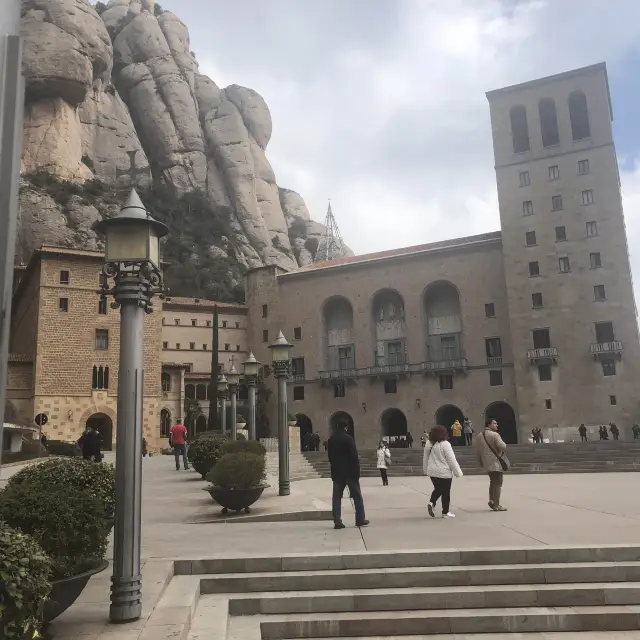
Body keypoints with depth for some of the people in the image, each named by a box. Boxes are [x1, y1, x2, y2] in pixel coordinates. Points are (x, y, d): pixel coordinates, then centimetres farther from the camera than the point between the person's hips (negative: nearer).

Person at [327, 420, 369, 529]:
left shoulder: (331, 439, 5)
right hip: (349, 471, -5)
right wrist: (357, 470, -9)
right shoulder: (348, 438, -13)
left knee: (336, 497, 6)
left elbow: (330, 456, 11)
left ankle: (337, 521, 1)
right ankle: (360, 519, 12)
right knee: (357, 496, 8)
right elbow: (354, 456, -14)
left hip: (336, 472, 5)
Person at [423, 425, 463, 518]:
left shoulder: (428, 443, 2)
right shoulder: (445, 444, -18)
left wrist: (425, 470, 24)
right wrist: (458, 472, -7)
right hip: (444, 472, -6)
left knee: (438, 489, 21)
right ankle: (445, 512, 15)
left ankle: (431, 503, 0)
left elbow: (425, 458, 11)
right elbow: (451, 460, -15)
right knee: (446, 492, 8)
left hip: (432, 472, 6)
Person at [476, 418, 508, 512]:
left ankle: (491, 500, 16)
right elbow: (502, 446, -25)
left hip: (486, 463, 7)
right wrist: (502, 452, -2)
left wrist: (480, 463, 23)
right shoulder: (495, 435, -13)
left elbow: (477, 452, 14)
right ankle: (496, 505, 1)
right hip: (496, 462, -7)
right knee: (498, 483, 0)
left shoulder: (479, 436, 11)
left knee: (493, 482, 22)